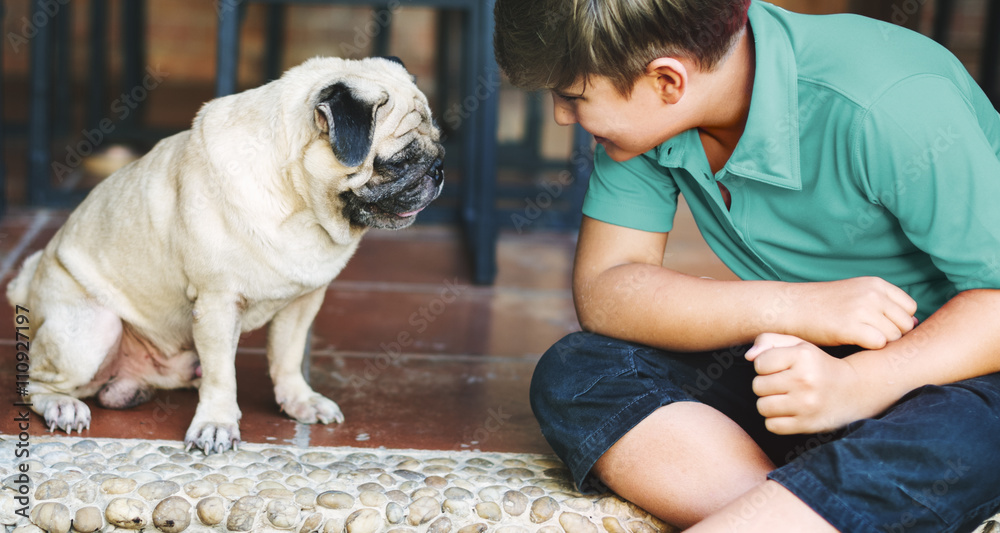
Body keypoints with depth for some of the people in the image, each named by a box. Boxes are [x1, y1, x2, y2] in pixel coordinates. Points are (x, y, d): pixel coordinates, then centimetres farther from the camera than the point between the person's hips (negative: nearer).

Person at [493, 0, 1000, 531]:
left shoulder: (895, 108, -27)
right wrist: (786, 306, -26)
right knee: (571, 376, -16)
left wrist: (858, 384, -40)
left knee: (944, 445, -41)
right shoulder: (646, 111, -9)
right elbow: (600, 292, -10)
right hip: (794, 351, 6)